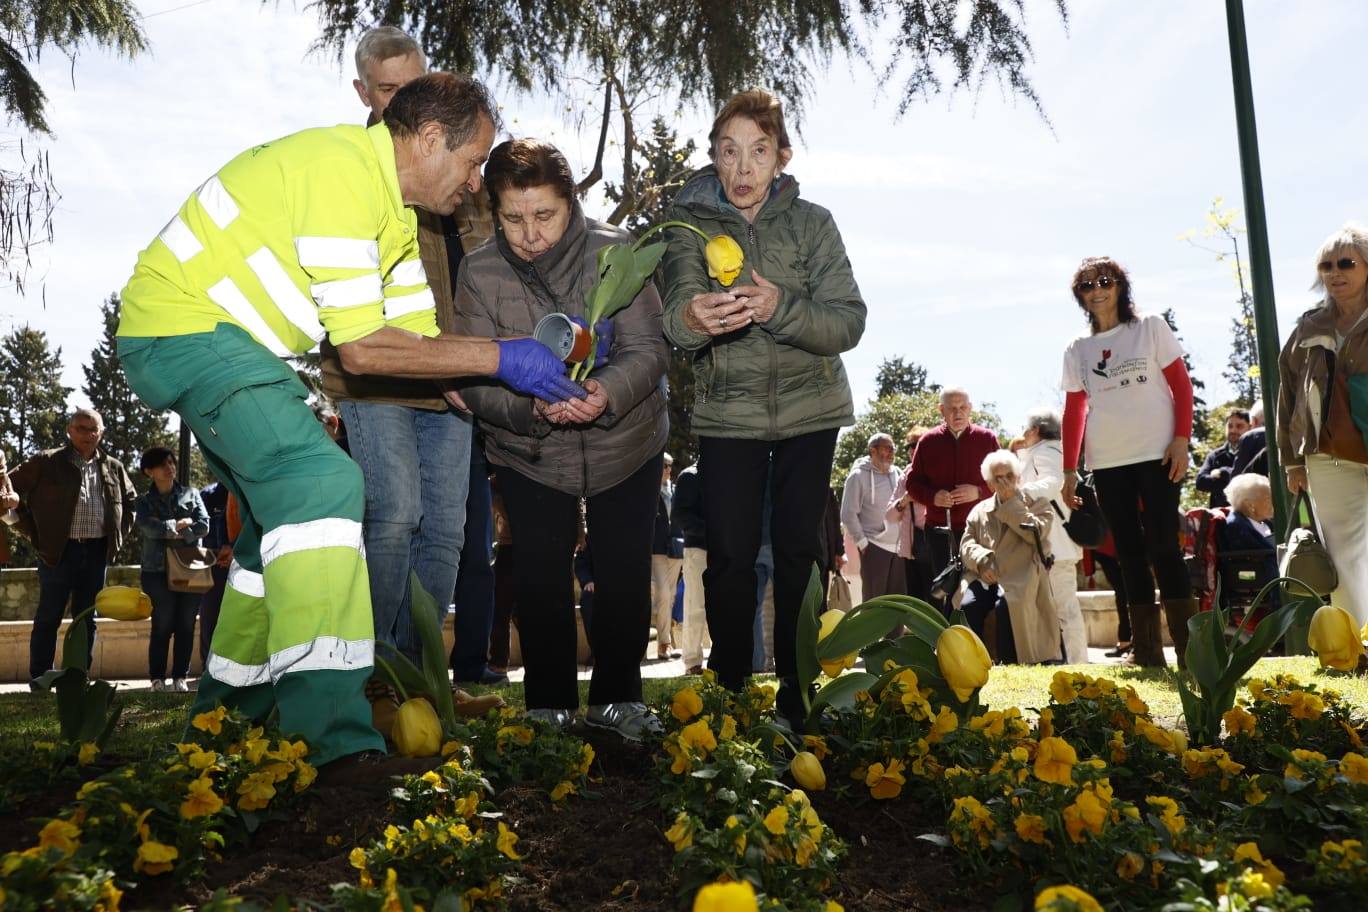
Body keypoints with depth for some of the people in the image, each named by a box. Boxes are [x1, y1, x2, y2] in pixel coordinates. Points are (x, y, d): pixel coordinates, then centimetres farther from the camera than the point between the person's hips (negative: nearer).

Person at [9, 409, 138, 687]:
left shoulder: (114, 468, 10)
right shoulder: (46, 462, -1)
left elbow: (131, 501, 23)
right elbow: (12, 487, -1)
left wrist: (121, 533, 11)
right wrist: (33, 531, -4)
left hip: (96, 552, 4)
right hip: (59, 551, -4)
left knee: (87, 618, 9)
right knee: (49, 617, 3)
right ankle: (39, 678, 11)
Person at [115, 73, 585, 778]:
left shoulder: (393, 205, 11)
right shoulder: (343, 169, -20)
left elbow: (416, 336, 7)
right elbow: (361, 349, -23)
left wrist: (540, 359, -3)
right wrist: (497, 357, -18)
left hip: (227, 343, 11)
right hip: (181, 325, -11)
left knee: (285, 508, 17)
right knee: (323, 483, -26)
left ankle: (227, 712, 31)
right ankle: (338, 742, -31)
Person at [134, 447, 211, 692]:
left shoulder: (191, 494, 13)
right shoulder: (144, 502, 8)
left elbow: (204, 525, -1)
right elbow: (150, 528, -12)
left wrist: (171, 531, -9)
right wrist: (182, 523, -6)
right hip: (158, 571, -2)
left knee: (186, 627, 2)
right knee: (162, 627, -4)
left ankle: (180, 678, 10)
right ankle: (157, 679, 6)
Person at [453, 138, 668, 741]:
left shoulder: (614, 252, -16)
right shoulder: (479, 272, -14)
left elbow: (647, 349, -16)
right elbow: (477, 381, -17)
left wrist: (608, 391, -38)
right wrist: (530, 405, -38)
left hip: (625, 444, 0)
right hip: (529, 454, 0)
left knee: (624, 575, 3)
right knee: (541, 581, 0)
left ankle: (616, 698, 23)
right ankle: (549, 706, 20)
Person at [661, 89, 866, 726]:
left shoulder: (812, 222, -3)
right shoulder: (690, 225, -3)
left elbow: (849, 322, -13)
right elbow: (676, 311, -21)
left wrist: (781, 308, -32)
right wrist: (693, 319, -46)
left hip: (809, 409, 1)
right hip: (727, 414, 0)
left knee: (800, 549, 3)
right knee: (730, 553, -4)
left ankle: (796, 687, 18)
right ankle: (730, 686, 13)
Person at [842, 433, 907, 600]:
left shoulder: (898, 473, 10)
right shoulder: (859, 476, -5)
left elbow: (906, 508, 14)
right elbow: (848, 514, -7)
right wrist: (862, 543, -10)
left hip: (899, 546, 5)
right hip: (874, 547, -5)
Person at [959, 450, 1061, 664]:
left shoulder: (1038, 504, 15)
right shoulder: (980, 510, 23)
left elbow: (1036, 534, -5)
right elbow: (967, 543, 10)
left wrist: (1012, 503, -2)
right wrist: (982, 562, -11)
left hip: (1019, 577, -3)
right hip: (985, 576, 3)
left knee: (1005, 605, -35)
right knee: (967, 605, -29)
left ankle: (1008, 663, -23)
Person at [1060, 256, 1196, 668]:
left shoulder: (1150, 327, 4)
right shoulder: (1077, 350, 10)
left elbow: (1181, 384, 0)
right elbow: (1073, 411, 11)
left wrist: (1182, 439, -11)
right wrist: (1069, 470, 6)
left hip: (1158, 455, -3)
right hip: (1106, 464, 3)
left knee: (1164, 547, -7)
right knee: (1130, 554, 5)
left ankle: (1190, 650, 2)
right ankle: (1147, 655, 10)